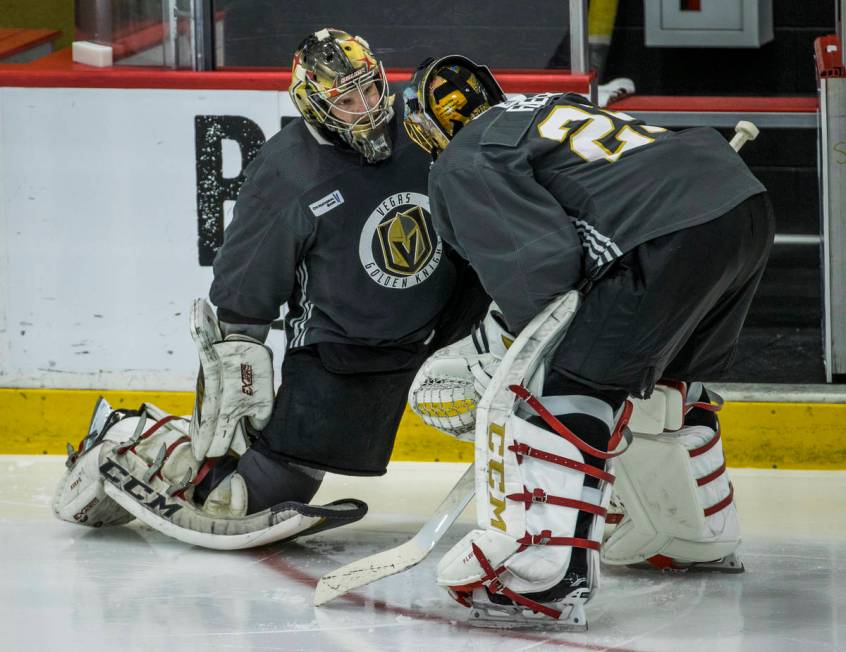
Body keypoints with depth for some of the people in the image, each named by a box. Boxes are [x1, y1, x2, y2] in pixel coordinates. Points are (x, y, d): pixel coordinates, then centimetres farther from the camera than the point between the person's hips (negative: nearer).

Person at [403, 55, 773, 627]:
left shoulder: (461, 166, 5)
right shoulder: (553, 105, 31)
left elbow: (542, 260, -8)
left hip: (672, 237, -9)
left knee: (575, 385, -8)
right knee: (664, 381, 29)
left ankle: (548, 574, -20)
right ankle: (700, 537, 43)